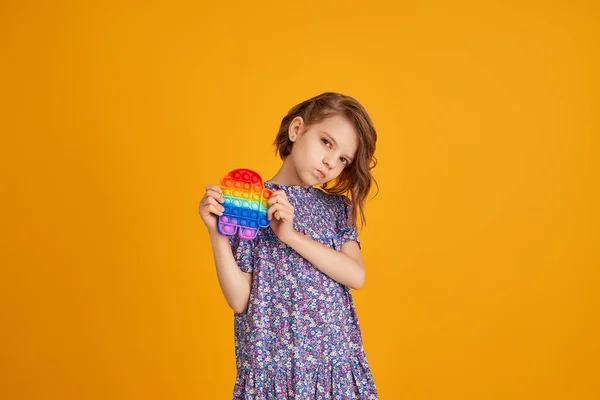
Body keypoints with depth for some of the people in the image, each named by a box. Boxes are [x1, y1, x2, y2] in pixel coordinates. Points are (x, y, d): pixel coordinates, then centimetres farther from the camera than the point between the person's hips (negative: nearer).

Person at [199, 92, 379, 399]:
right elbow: (239, 300, -9)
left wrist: (291, 235, -17)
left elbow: (356, 276, -10)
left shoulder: (338, 207, 6)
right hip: (275, 360, -3)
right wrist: (216, 234, -19)